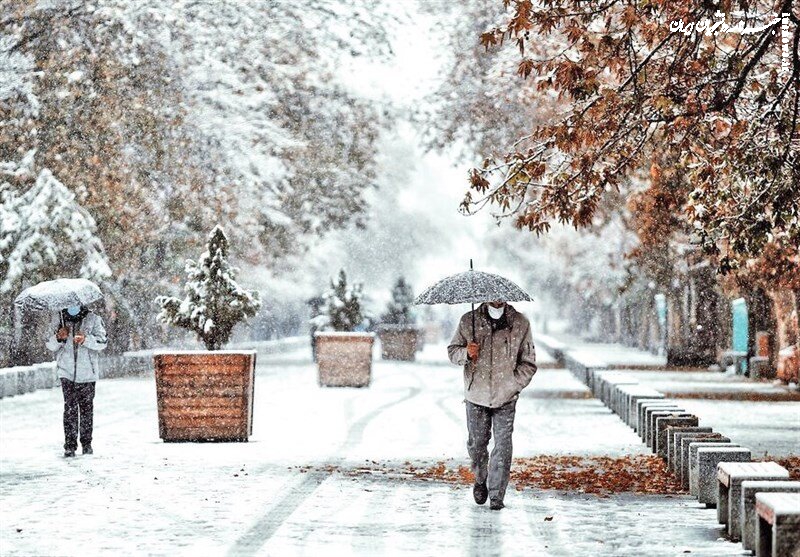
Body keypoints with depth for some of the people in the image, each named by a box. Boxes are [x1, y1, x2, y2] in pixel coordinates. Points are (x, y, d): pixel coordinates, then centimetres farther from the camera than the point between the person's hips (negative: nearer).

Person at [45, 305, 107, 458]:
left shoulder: (93, 319, 0)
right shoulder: (58, 320, 6)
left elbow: (102, 342, -5)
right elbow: (50, 345, 8)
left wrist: (86, 339, -22)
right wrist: (59, 338, -14)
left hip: (87, 372, 0)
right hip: (67, 371, 0)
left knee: (86, 407, 7)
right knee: (69, 408, -6)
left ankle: (87, 443, 17)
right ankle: (69, 446, -6)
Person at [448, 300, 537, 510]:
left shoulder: (520, 323, 0)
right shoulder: (469, 321, 2)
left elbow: (529, 363, 5)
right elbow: (452, 351, 9)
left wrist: (513, 386, -6)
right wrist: (466, 353, -14)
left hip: (505, 398, -1)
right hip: (476, 396, 1)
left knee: (503, 446, -7)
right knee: (476, 443, 10)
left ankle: (496, 495, 1)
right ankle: (480, 480, 36)